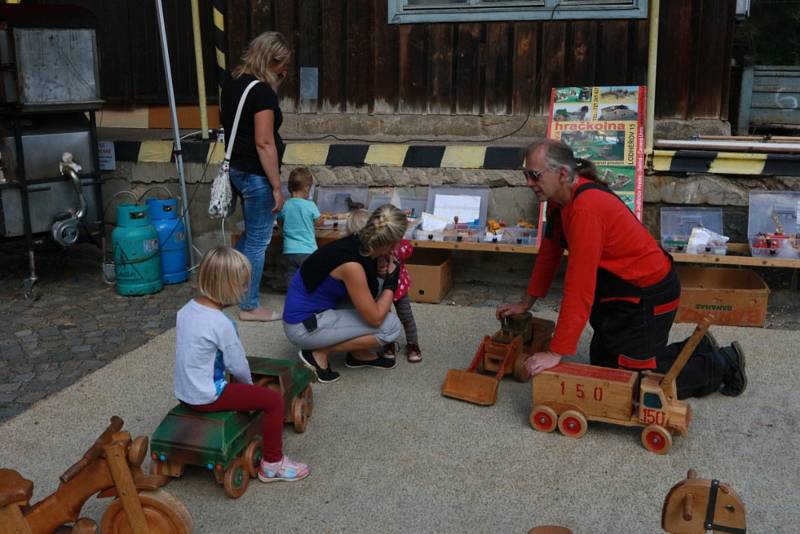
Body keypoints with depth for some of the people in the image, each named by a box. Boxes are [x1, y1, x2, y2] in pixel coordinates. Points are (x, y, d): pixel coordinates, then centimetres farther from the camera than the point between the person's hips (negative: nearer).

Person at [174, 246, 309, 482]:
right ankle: (272, 464, 6)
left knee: (240, 388, 32)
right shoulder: (221, 323, -25)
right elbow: (238, 365, -17)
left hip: (183, 390, 9)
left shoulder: (187, 308, 0)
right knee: (273, 400, -6)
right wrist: (249, 383, 6)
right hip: (206, 397, -9)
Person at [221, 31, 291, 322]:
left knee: (251, 233, 25)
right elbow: (264, 143, -23)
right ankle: (249, 307, 14)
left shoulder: (232, 83, 8)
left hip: (237, 168, 9)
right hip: (256, 175, -9)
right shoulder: (262, 92, -19)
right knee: (258, 241, 3)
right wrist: (276, 187, -20)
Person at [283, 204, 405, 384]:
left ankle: (359, 354, 15)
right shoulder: (351, 263, -29)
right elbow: (375, 318, -19)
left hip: (319, 308, 9)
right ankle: (320, 353, -4)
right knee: (390, 325, -12)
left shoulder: (359, 244, -3)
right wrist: (391, 282, -8)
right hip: (304, 325, -9)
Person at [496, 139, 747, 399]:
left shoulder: (586, 209, -31)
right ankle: (697, 350, 30)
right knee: (602, 364, 18)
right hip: (621, 292, 10)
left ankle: (721, 364, 16)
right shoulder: (561, 198, -2)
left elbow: (579, 287, -32)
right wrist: (526, 303, 15)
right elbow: (549, 253, 11)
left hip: (647, 297, -10)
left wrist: (556, 353, -28)